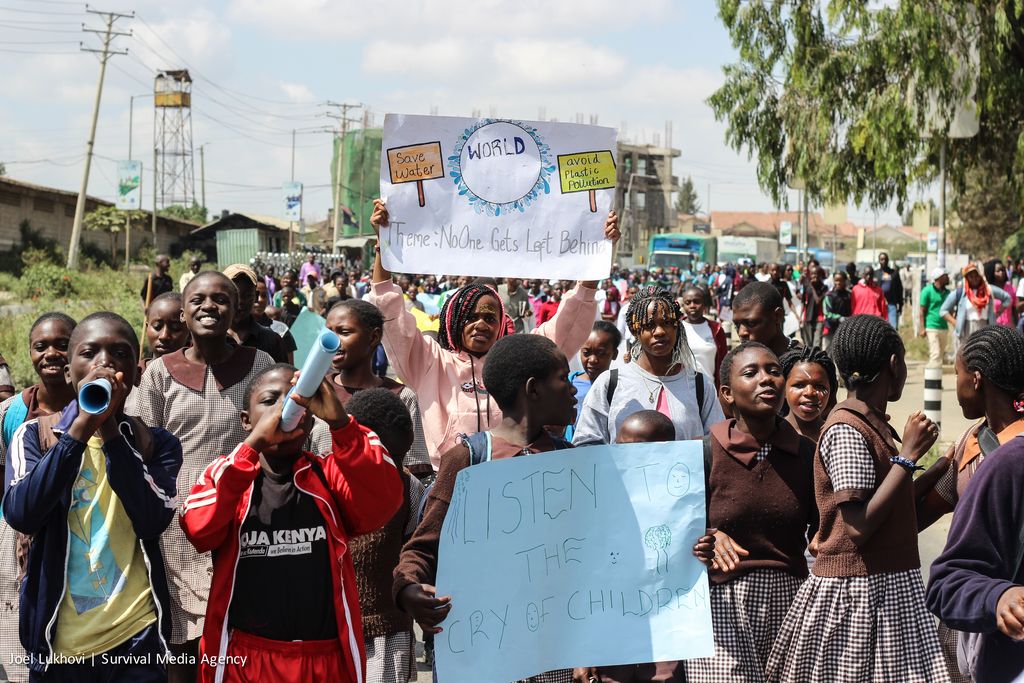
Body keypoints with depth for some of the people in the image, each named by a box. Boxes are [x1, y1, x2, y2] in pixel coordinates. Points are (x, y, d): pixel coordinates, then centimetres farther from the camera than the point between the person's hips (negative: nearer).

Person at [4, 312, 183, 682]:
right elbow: (21, 515, -16)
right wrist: (83, 424, -20)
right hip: (57, 640, 0)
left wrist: (109, 428, -17)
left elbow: (153, 521, -15)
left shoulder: (158, 443, 1)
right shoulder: (34, 434, 1)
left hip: (136, 636, 0)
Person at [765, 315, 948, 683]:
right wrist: (908, 455, -18)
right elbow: (858, 527, -22)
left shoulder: (871, 425, 13)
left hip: (888, 587, 9)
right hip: (857, 593, -9)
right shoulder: (846, 430, -14)